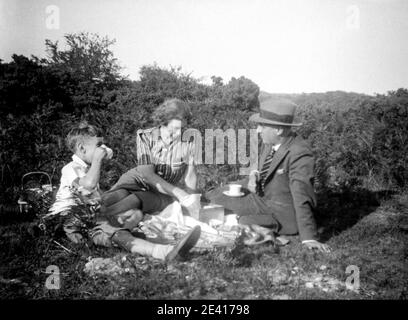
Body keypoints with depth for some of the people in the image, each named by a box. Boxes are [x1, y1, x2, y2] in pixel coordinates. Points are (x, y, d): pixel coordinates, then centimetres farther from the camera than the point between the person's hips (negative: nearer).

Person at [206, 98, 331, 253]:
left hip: (283, 215, -8)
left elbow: (302, 198, -31)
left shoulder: (299, 154, -27)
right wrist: (253, 177, -11)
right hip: (262, 198, 8)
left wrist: (309, 238, -35)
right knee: (211, 198, 5)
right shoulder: (269, 143, -3)